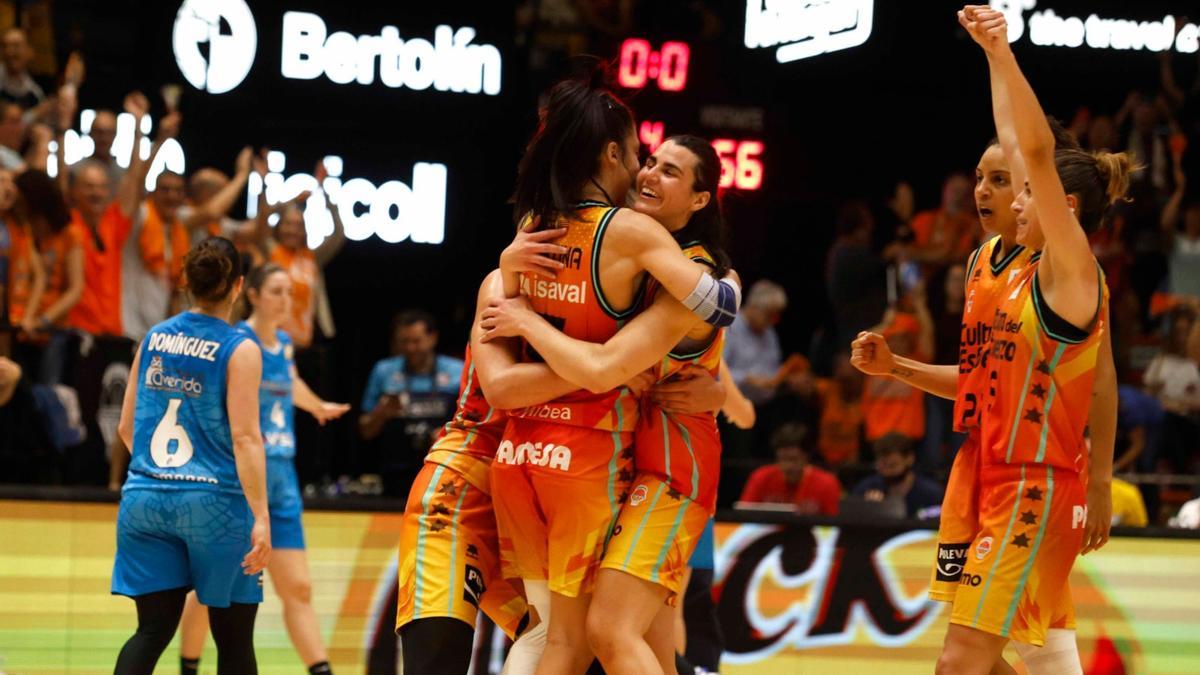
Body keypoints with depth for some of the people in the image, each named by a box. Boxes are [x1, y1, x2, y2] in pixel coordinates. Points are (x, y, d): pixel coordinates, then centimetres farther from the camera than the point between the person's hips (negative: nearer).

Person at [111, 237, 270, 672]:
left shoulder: (154, 338, 8)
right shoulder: (240, 350, -7)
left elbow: (126, 427, 14)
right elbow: (245, 438, -14)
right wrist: (261, 518, -16)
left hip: (146, 500, 4)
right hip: (214, 501, -4)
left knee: (153, 629, 5)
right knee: (234, 636, 8)